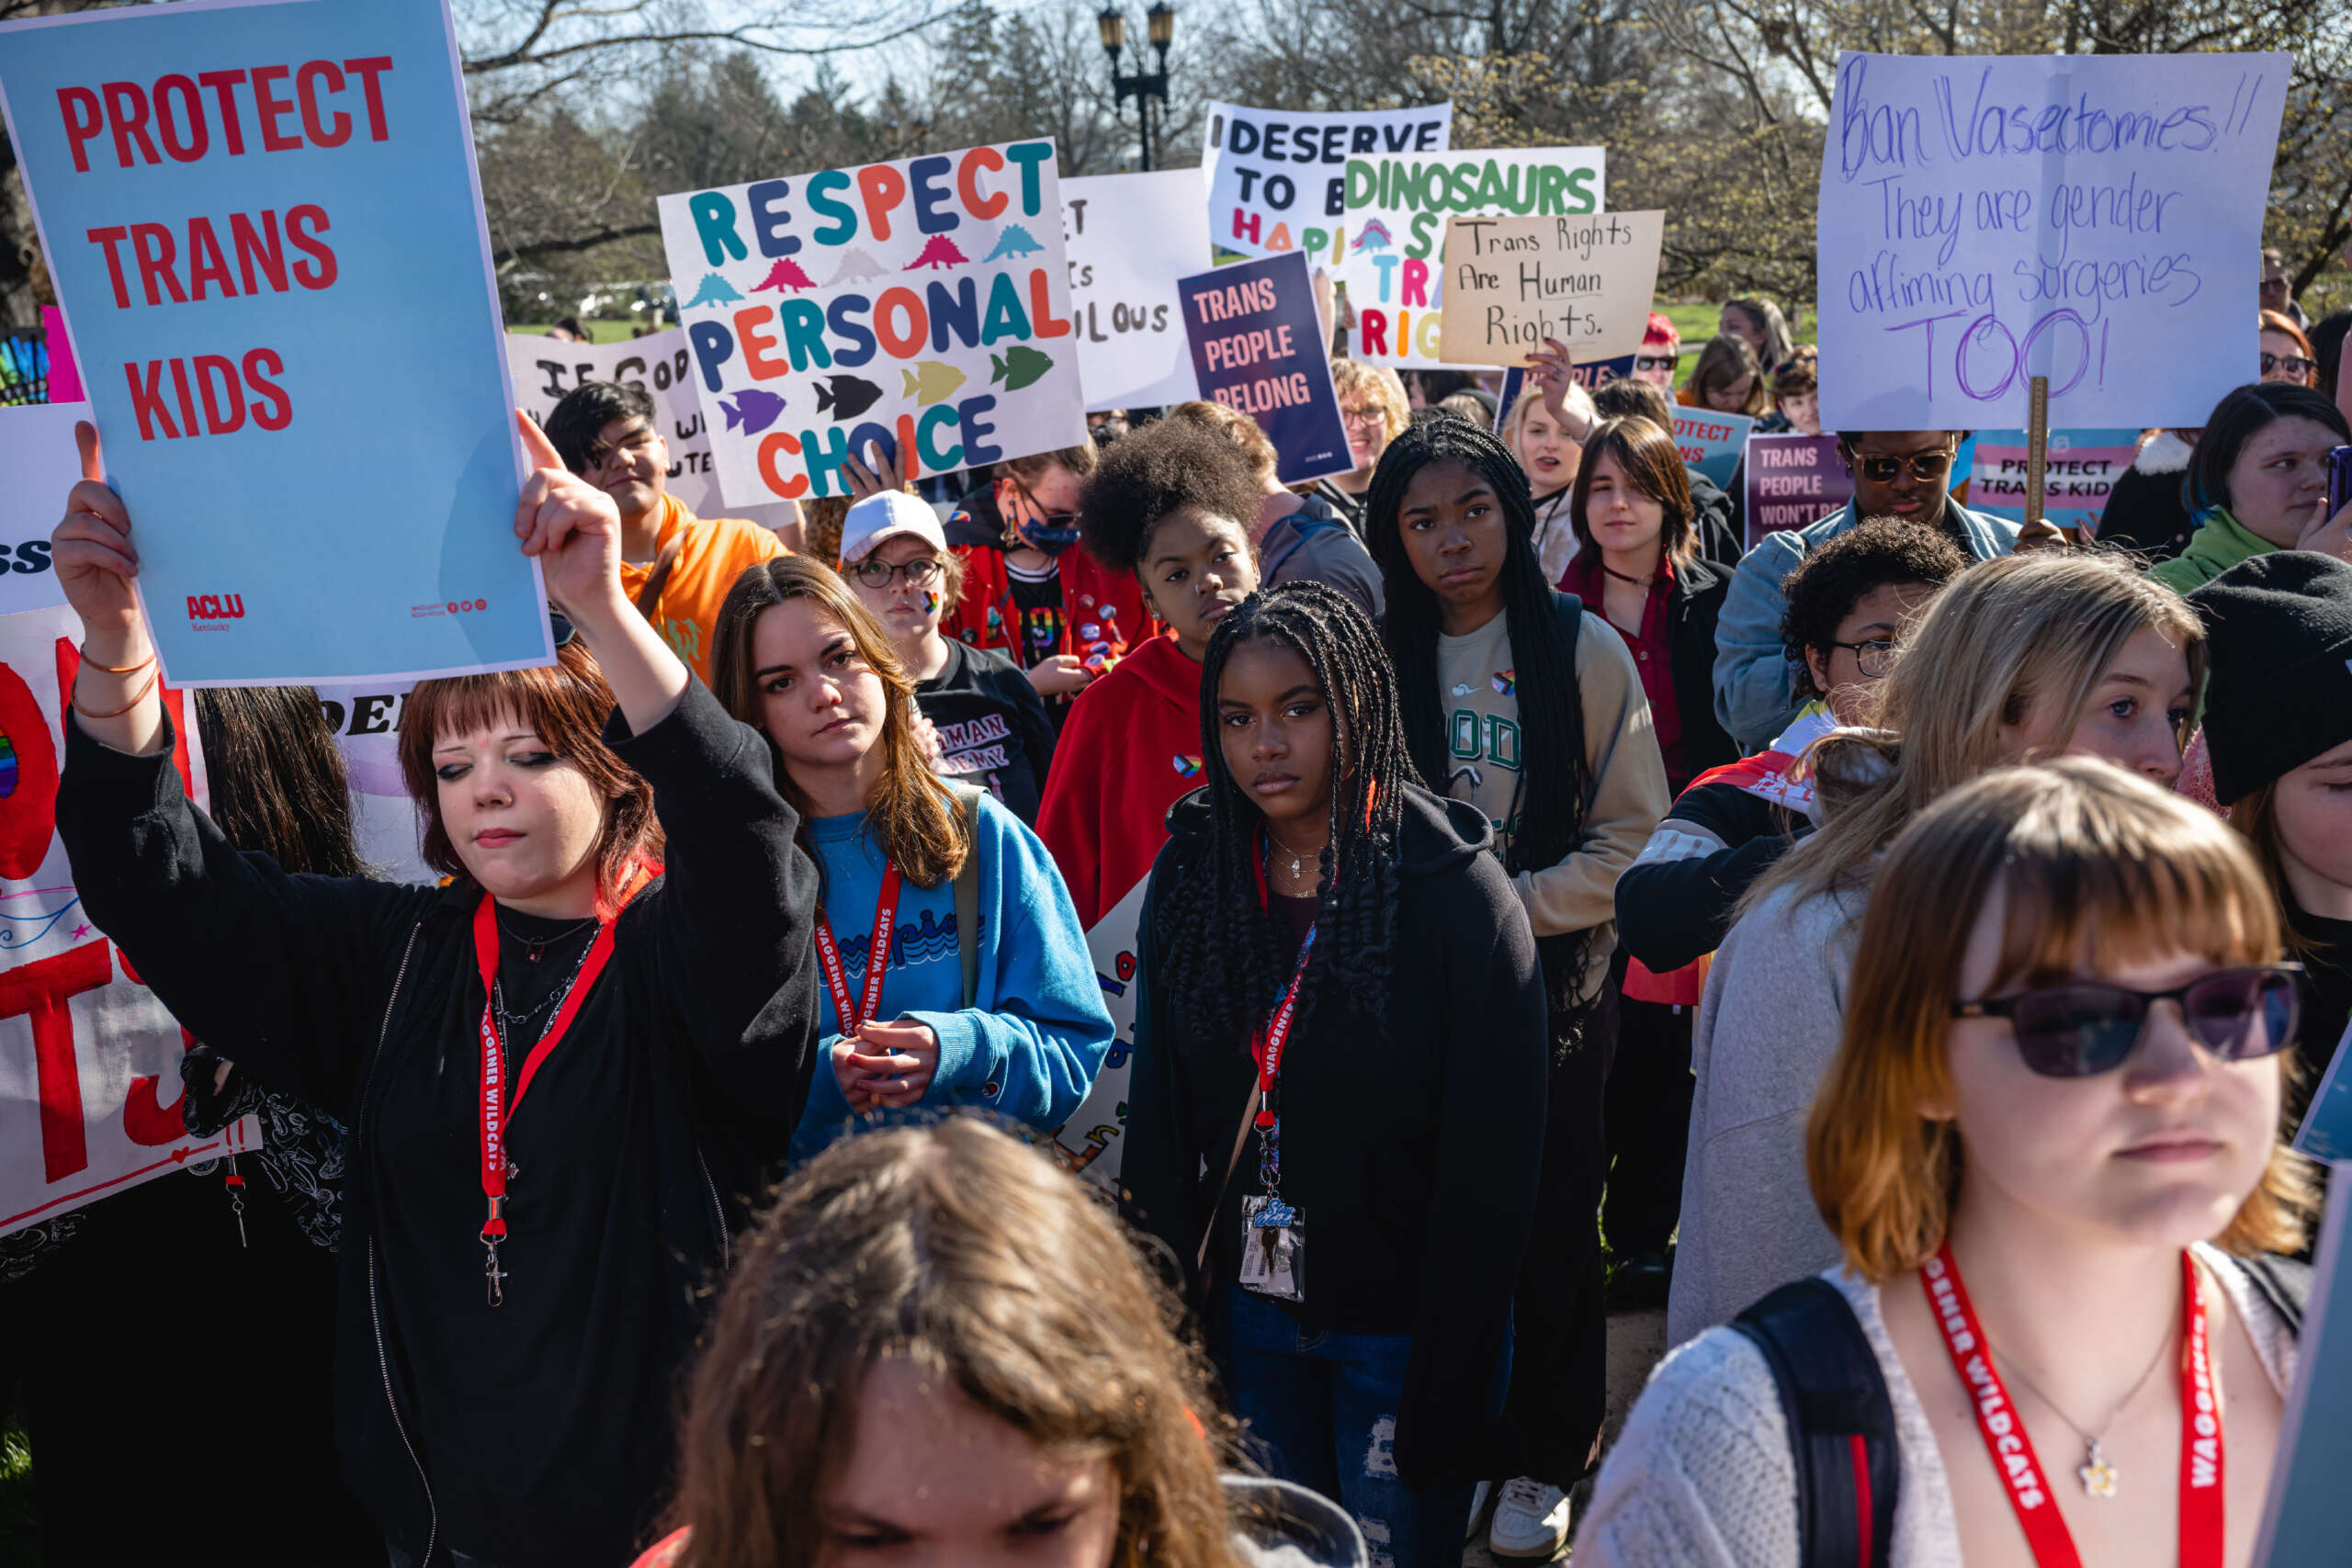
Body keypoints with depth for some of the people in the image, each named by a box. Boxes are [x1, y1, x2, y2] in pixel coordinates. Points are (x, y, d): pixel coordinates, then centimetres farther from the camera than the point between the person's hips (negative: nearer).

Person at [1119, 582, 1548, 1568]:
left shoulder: (1455, 891, -13)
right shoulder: (1190, 877, 0)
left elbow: (1492, 1161, -13)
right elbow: (1160, 1121, 4)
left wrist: (1447, 1374, -15)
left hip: (1398, 1327, -3)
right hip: (1247, 1310, 4)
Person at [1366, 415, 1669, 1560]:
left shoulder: (1584, 650, -3)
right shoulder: (1378, 654, 2)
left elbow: (1633, 837, -3)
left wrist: (1507, 900, -13)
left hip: (1549, 980, -1)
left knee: (1551, 1223, 6)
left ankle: (1544, 1460, 24)